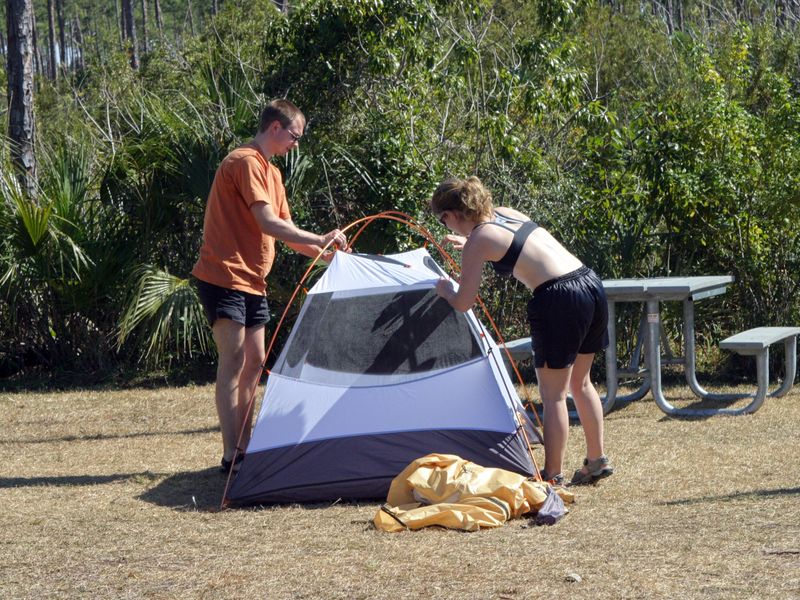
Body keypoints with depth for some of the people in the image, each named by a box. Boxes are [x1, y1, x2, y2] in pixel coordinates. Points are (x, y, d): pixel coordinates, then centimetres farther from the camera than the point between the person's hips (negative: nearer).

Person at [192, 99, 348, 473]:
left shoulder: (270, 172, 19)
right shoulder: (245, 162, -14)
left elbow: (284, 231, 19)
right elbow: (269, 224, -21)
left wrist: (326, 254, 9)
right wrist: (321, 240, -16)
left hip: (252, 281, 10)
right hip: (224, 277, -10)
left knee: (254, 362, 9)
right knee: (233, 361, -12)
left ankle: (244, 448, 14)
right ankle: (231, 456, -13)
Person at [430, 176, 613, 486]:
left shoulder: (477, 241, -5)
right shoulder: (506, 213, 18)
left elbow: (463, 303, 2)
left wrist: (445, 289, 22)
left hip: (558, 299, -8)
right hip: (591, 285, 8)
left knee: (553, 394, 4)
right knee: (580, 382, 23)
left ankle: (552, 475, 9)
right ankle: (597, 462, 30)